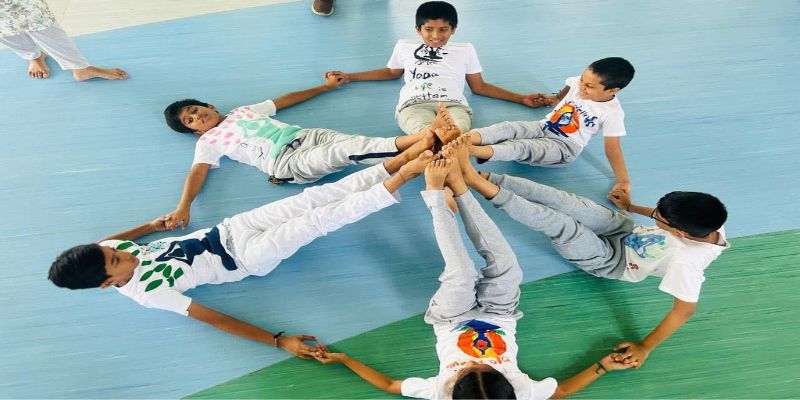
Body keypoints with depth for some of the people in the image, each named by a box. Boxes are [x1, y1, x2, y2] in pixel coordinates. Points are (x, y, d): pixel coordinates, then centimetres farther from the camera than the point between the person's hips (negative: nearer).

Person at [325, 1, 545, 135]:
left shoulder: (465, 50, 29)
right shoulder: (404, 46, 30)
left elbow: (479, 87, 29)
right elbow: (391, 72, 44)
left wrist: (522, 99, 25)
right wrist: (349, 77, 45)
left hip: (454, 104, 1)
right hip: (414, 104, -1)